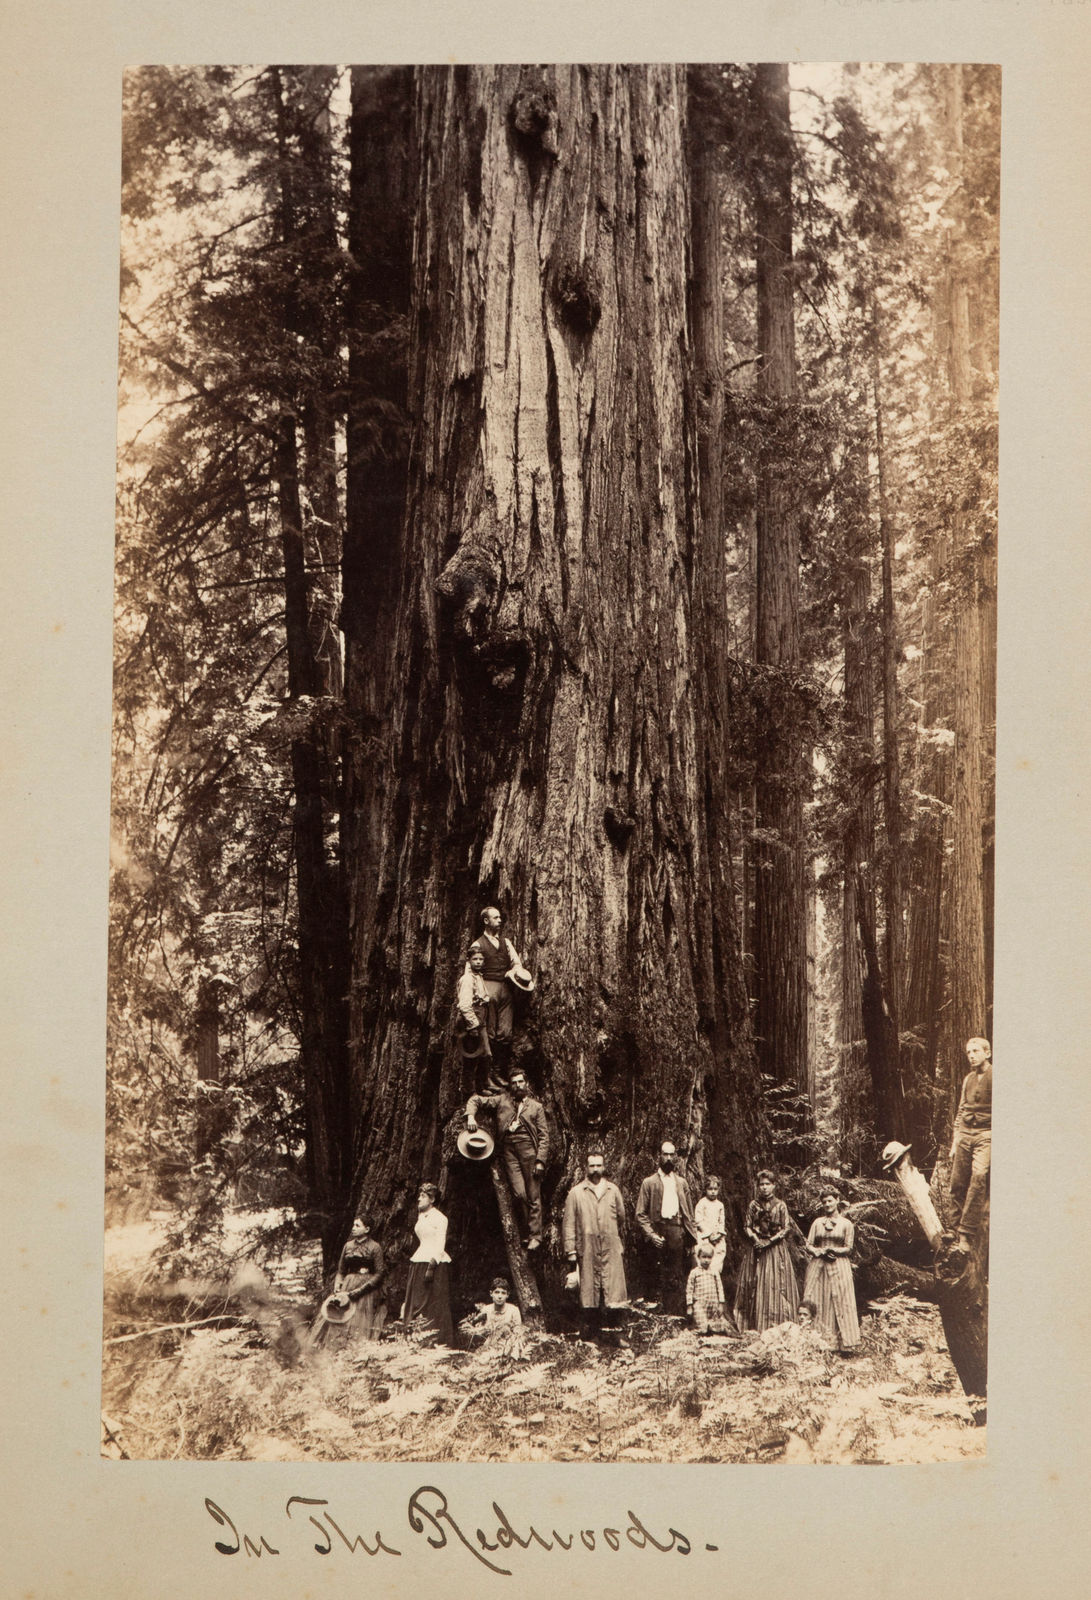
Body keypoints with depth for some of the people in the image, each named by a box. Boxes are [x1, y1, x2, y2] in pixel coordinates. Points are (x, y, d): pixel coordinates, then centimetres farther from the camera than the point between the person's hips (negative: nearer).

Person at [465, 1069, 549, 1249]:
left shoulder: (535, 1106, 13)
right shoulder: (502, 1100, 16)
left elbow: (544, 1136, 8)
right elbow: (475, 1100, 19)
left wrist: (540, 1160, -3)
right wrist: (470, 1115, -2)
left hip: (528, 1147, -1)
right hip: (508, 1148, 1)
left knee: (533, 1196, -3)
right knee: (519, 1193, -9)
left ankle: (535, 1235, 2)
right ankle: (526, 1232, 2)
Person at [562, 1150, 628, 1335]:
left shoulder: (613, 1191, 12)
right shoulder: (576, 1193, 5)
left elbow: (621, 1218, 21)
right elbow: (569, 1224, 3)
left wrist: (621, 1246, 22)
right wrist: (571, 1252, -2)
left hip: (611, 1250, 1)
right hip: (587, 1250, -1)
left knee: (612, 1290, -6)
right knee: (589, 1292, -1)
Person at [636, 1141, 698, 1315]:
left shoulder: (681, 1182, 18)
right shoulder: (649, 1182, 8)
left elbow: (689, 1214, 19)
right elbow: (640, 1214, 4)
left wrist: (693, 1235, 7)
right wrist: (651, 1235, -9)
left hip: (678, 1231, 2)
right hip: (659, 1231, -2)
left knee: (678, 1277, -4)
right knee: (663, 1278, -5)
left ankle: (678, 1315, -4)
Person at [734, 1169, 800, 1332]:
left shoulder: (780, 1205, 1)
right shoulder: (753, 1205, 7)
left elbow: (786, 1229, -2)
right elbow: (747, 1227, 7)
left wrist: (769, 1241, -11)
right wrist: (756, 1239, -11)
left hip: (776, 1249, -2)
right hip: (756, 1248, 2)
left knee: (776, 1286, -6)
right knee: (755, 1286, -1)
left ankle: (776, 1326, -5)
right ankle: (755, 1326, 1)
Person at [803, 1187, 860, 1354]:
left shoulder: (846, 1224, 4)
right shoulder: (817, 1222, 11)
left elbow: (849, 1249, 1)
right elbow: (809, 1246, 7)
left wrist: (834, 1250, -15)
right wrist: (822, 1252, -10)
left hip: (838, 1268, -2)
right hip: (818, 1267, 3)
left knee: (840, 1305, -6)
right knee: (818, 1305, -1)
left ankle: (845, 1345, -7)